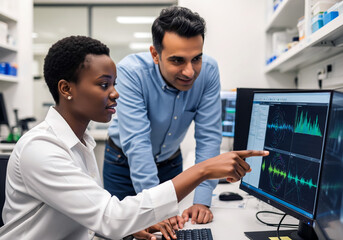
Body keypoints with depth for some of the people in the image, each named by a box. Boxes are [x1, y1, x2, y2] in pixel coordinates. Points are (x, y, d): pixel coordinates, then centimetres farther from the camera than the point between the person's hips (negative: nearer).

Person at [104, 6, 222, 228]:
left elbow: (209, 136, -21)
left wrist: (202, 201, -27)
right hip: (124, 162, -2)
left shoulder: (208, 70, -22)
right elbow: (136, 142, -35)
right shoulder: (131, 71, -31)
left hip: (170, 161, 3)